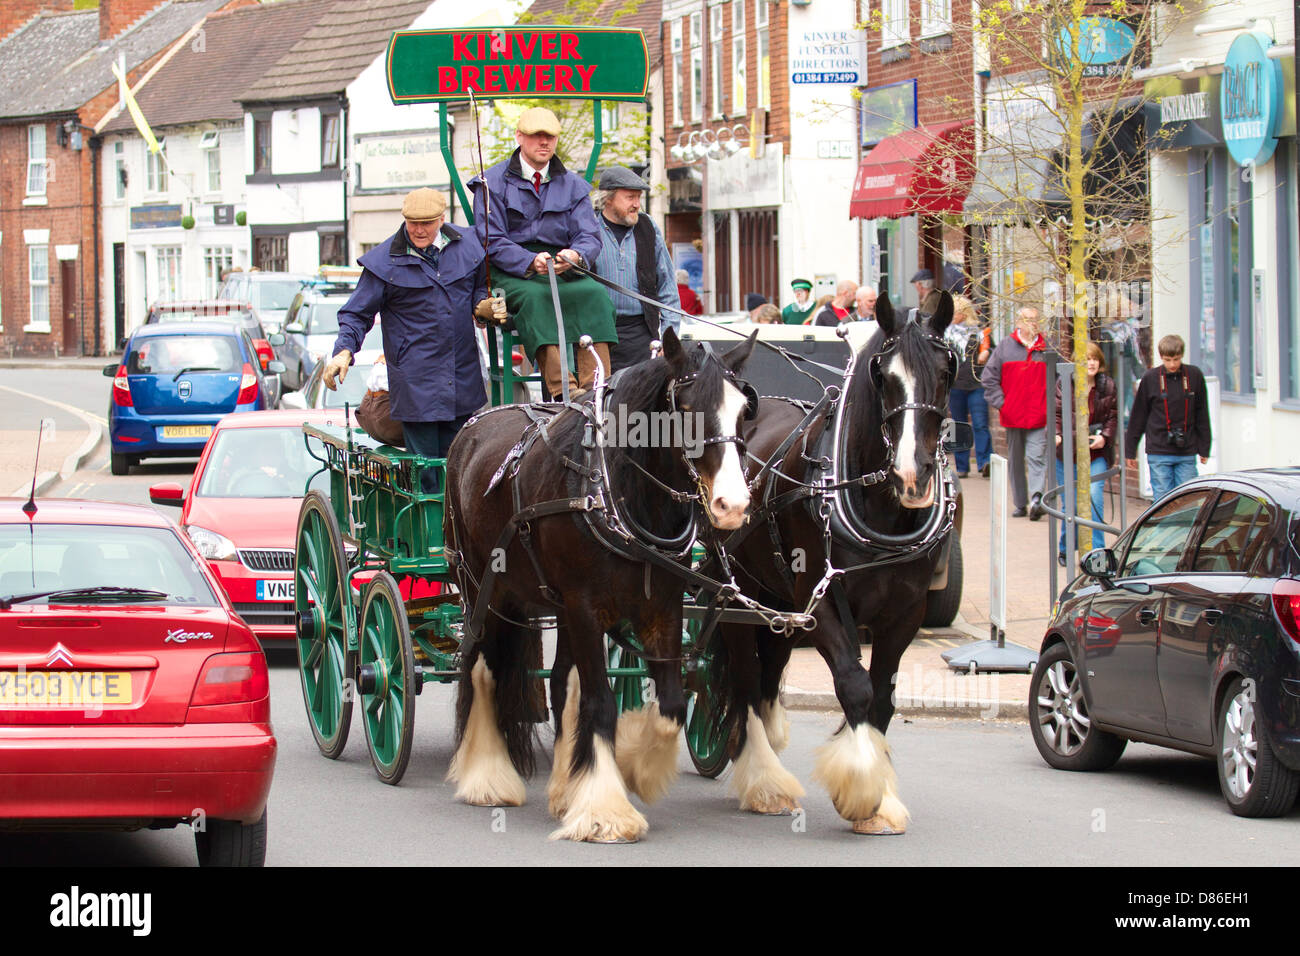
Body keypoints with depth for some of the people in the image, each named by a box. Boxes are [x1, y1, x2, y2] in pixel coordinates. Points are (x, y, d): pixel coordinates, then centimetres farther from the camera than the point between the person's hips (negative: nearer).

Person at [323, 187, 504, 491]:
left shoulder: (466, 245, 5)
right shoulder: (385, 261, -4)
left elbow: (480, 288, 22)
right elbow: (357, 314, 1)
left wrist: (484, 306, -1)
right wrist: (344, 351, -16)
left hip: (463, 382, 4)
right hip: (415, 383, -4)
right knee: (424, 476, -3)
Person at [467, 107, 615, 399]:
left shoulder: (573, 185, 15)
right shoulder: (493, 183, 4)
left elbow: (589, 236, 4)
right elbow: (492, 242, -6)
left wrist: (575, 255, -22)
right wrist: (531, 262, -24)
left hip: (564, 273, 3)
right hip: (510, 273, -3)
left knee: (594, 294, -28)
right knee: (535, 297, -36)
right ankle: (561, 389, -51)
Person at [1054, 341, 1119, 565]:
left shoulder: (1108, 386, 2)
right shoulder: (1064, 383, -2)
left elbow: (1113, 417, 5)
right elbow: (1056, 413, -1)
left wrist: (1104, 437, -12)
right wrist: (1056, 435, -19)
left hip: (1096, 454, 0)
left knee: (1094, 497, -16)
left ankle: (1096, 551, -11)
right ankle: (1065, 549, 28)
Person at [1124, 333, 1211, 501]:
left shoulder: (1194, 376, 1)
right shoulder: (1151, 378, -2)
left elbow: (1202, 416, 8)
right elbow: (1138, 416, 5)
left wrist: (1204, 449, 9)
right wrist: (1130, 449, 7)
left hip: (1187, 453, 1)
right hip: (1158, 452, -1)